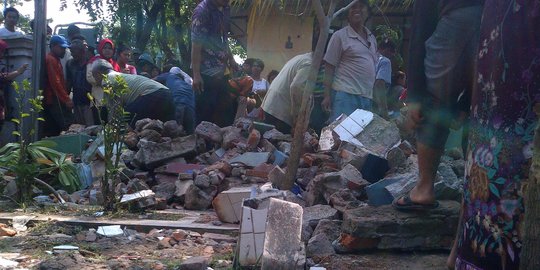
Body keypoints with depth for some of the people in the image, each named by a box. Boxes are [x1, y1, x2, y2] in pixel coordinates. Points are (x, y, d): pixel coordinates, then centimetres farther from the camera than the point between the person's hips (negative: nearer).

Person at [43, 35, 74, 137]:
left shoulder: (55, 60, 22)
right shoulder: (51, 60, -10)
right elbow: (55, 83, -19)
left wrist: (66, 98, 16)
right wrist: (66, 99, -21)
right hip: (55, 100, -10)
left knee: (52, 131, 8)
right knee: (68, 126, -16)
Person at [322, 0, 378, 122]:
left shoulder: (371, 37, 17)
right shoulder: (340, 36, 0)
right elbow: (329, 67, -3)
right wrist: (327, 96, -10)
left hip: (367, 97, 6)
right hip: (345, 94, -6)